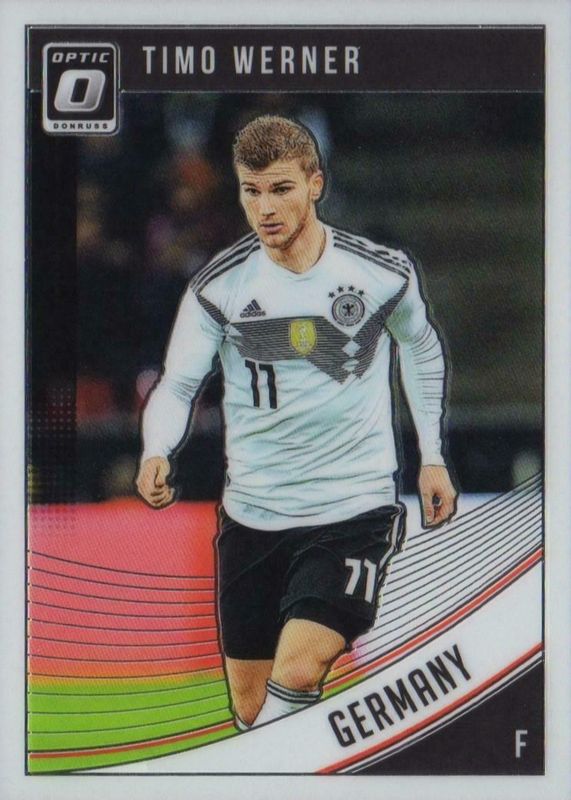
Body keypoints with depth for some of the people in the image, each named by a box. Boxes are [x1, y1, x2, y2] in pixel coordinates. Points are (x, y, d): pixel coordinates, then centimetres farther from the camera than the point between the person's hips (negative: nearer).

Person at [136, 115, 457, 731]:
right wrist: (156, 453, -25)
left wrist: (432, 455, 15)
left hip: (356, 511, -2)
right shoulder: (218, 286, -5)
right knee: (250, 706, 9)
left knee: (298, 672, -24)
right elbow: (178, 383, -4)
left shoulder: (384, 273, -4)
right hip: (252, 515, 2)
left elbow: (421, 349, 15)